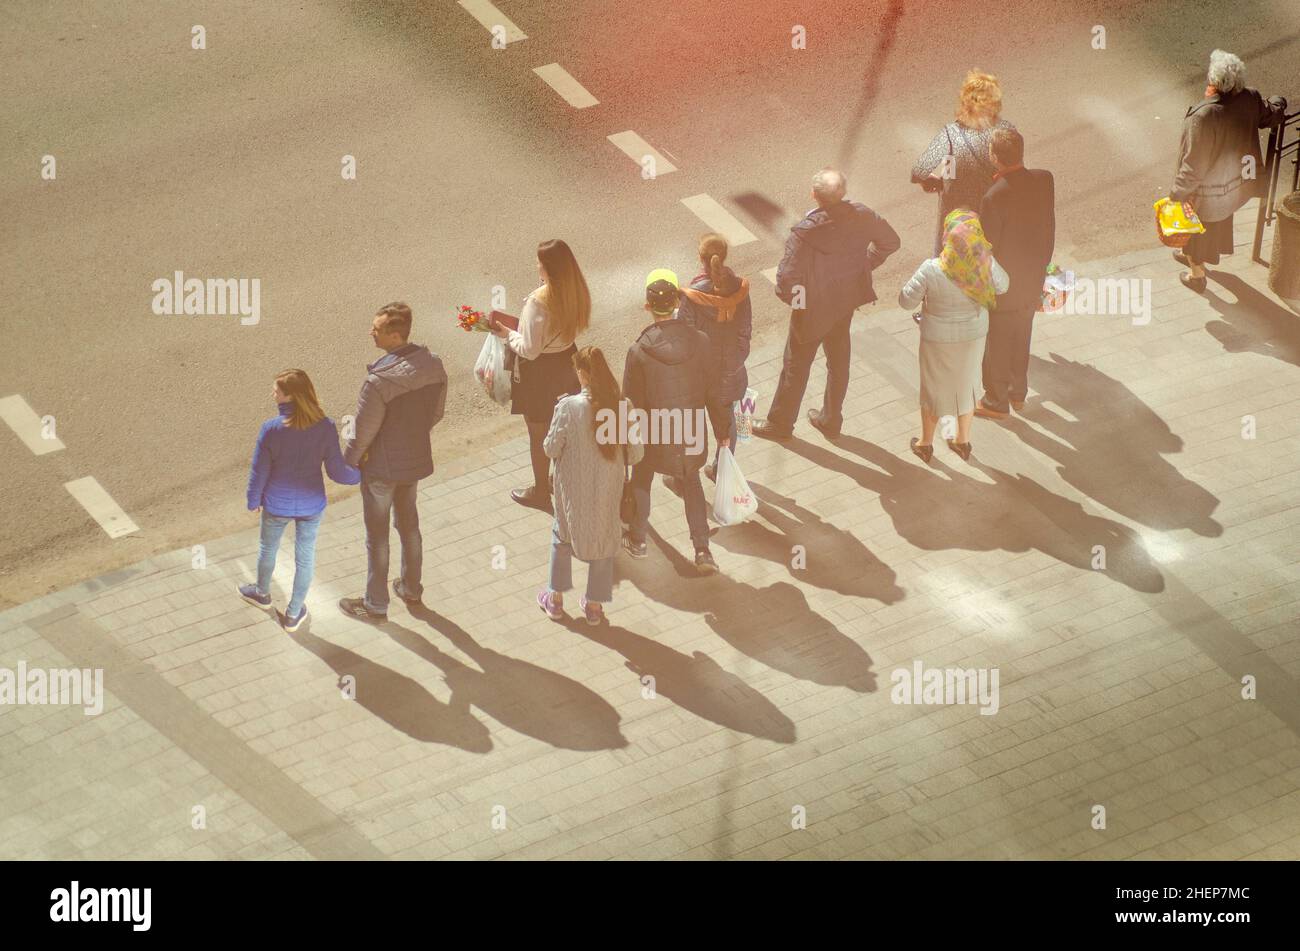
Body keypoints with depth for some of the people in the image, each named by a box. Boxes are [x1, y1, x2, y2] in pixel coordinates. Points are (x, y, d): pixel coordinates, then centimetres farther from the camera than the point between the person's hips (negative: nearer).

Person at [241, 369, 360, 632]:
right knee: (305, 556, 20)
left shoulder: (271, 429, -26)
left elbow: (259, 472, -15)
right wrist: (364, 474, 5)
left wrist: (253, 500, 4)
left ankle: (262, 593, 52)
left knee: (268, 548, 27)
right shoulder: (326, 428, -21)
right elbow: (337, 472, -14)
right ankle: (293, 614, 34)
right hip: (311, 506, 1)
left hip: (277, 506, -1)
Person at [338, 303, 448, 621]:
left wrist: (347, 465, -5)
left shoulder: (379, 381, -33)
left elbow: (363, 433, -22)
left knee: (377, 535, 12)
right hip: (417, 460, 6)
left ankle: (376, 604, 26)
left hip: (381, 468, -6)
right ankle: (411, 588, 43)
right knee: (409, 524, 27)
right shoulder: (433, 366, -12)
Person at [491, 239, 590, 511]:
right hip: (567, 361, 7)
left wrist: (508, 335, -9)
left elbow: (530, 349, -26)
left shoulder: (538, 301, -32)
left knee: (538, 433, 14)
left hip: (540, 371, -7)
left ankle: (541, 492, 29)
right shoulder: (575, 292, -10)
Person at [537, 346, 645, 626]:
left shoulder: (568, 407, -25)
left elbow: (551, 449, -15)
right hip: (608, 488, 1)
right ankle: (594, 604, 33)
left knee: (563, 535, 24)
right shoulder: (622, 408, -18)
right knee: (605, 538, 22)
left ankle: (555, 598, 35)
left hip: (573, 489, -1)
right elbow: (636, 453, -10)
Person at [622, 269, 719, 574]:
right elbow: (712, 392, -8)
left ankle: (637, 540, 42)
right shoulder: (699, 341, -18)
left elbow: (632, 403, -15)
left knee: (641, 481, 24)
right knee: (691, 483, 23)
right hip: (692, 433, 2)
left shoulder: (639, 351, -25)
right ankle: (702, 550, 19)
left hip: (653, 434, -2)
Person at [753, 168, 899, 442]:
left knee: (796, 366, 17)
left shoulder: (805, 232, -35)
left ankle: (780, 424, 36)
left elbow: (787, 278, -35)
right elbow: (890, 241, -1)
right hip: (847, 301, 5)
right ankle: (831, 420, 43)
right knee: (838, 361, 25)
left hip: (814, 309, -5)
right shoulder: (860, 216, -18)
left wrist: (793, 299, -13)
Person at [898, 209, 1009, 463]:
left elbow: (906, 300, -19)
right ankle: (963, 440, 42)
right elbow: (1002, 285, -2)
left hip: (938, 339, -2)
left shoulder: (931, 271, -33)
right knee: (966, 382, 25)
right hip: (973, 336, 2)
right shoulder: (986, 265, -24)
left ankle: (926, 443, 38)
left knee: (934, 387, 20)